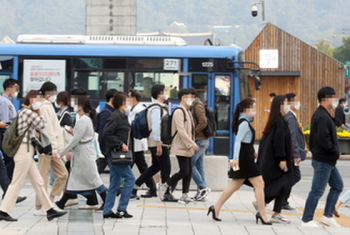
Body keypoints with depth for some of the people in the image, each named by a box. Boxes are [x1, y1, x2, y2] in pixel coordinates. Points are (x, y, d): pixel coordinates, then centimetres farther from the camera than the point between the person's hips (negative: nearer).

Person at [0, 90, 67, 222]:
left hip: (26, 151, 10)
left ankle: (50, 210, 11)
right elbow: (42, 125, -9)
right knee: (17, 183, -5)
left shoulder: (23, 112, 17)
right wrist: (38, 111, -2)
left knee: (38, 182, 9)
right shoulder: (28, 112, -13)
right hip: (24, 150, -10)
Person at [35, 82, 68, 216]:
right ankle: (38, 207, 1)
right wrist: (53, 147, -22)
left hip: (52, 148, 10)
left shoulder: (49, 106, 18)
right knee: (43, 178, -4)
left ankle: (49, 202, 10)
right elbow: (48, 128, -18)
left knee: (63, 174, 8)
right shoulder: (45, 107, -12)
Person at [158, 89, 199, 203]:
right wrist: (191, 143, -21)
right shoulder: (179, 111, -14)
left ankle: (185, 195, 9)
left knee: (189, 171, 6)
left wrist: (191, 143, 15)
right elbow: (181, 130, -21)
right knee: (184, 171, -11)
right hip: (181, 147, -9)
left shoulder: (187, 111, 16)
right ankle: (164, 186, 3)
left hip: (188, 147, 9)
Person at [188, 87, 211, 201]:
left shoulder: (198, 106, -11)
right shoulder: (194, 106, 19)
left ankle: (203, 187, -9)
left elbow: (203, 123, -21)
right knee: (199, 166, 9)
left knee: (190, 164, -10)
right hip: (202, 141, 10)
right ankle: (201, 192, 9)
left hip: (199, 141, -10)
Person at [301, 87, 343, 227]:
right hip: (323, 160, -11)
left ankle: (328, 216, 19)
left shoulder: (319, 115, 14)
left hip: (328, 161, 11)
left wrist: (334, 153, 11)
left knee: (338, 185, 16)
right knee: (317, 190, -4)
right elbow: (323, 139, -27)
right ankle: (306, 220, 3)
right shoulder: (323, 117, -20)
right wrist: (335, 152, -16)